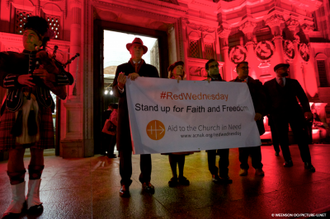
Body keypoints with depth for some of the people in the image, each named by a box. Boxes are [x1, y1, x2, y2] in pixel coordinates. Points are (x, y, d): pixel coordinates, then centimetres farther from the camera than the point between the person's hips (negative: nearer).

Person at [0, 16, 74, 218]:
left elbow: (69, 79, 1)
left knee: (37, 153, 3)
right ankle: (17, 201, 15)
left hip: (40, 109, 0)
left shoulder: (47, 61, 13)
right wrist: (18, 79, -17)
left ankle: (33, 198, 17)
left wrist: (50, 77, -15)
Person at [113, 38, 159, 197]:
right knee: (124, 147, 0)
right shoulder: (121, 68, 14)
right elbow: (115, 92, 2)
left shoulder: (151, 69, 15)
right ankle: (125, 183, 11)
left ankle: (146, 180, 16)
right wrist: (120, 86, -21)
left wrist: (140, 78, -15)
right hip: (126, 112, 0)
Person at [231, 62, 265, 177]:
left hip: (253, 116, 1)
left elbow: (262, 99, 2)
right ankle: (244, 166, 19)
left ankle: (257, 167, 19)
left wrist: (260, 112, -14)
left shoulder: (256, 83, 11)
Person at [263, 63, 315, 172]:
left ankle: (307, 162, 8)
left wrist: (307, 110, -7)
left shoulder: (293, 82, 10)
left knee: (301, 137, -2)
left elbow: (303, 97, 6)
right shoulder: (268, 84, 6)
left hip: (294, 112, 1)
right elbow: (266, 99, 6)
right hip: (278, 115, -1)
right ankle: (288, 160, 17)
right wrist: (269, 112, -2)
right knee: (283, 139, 3)